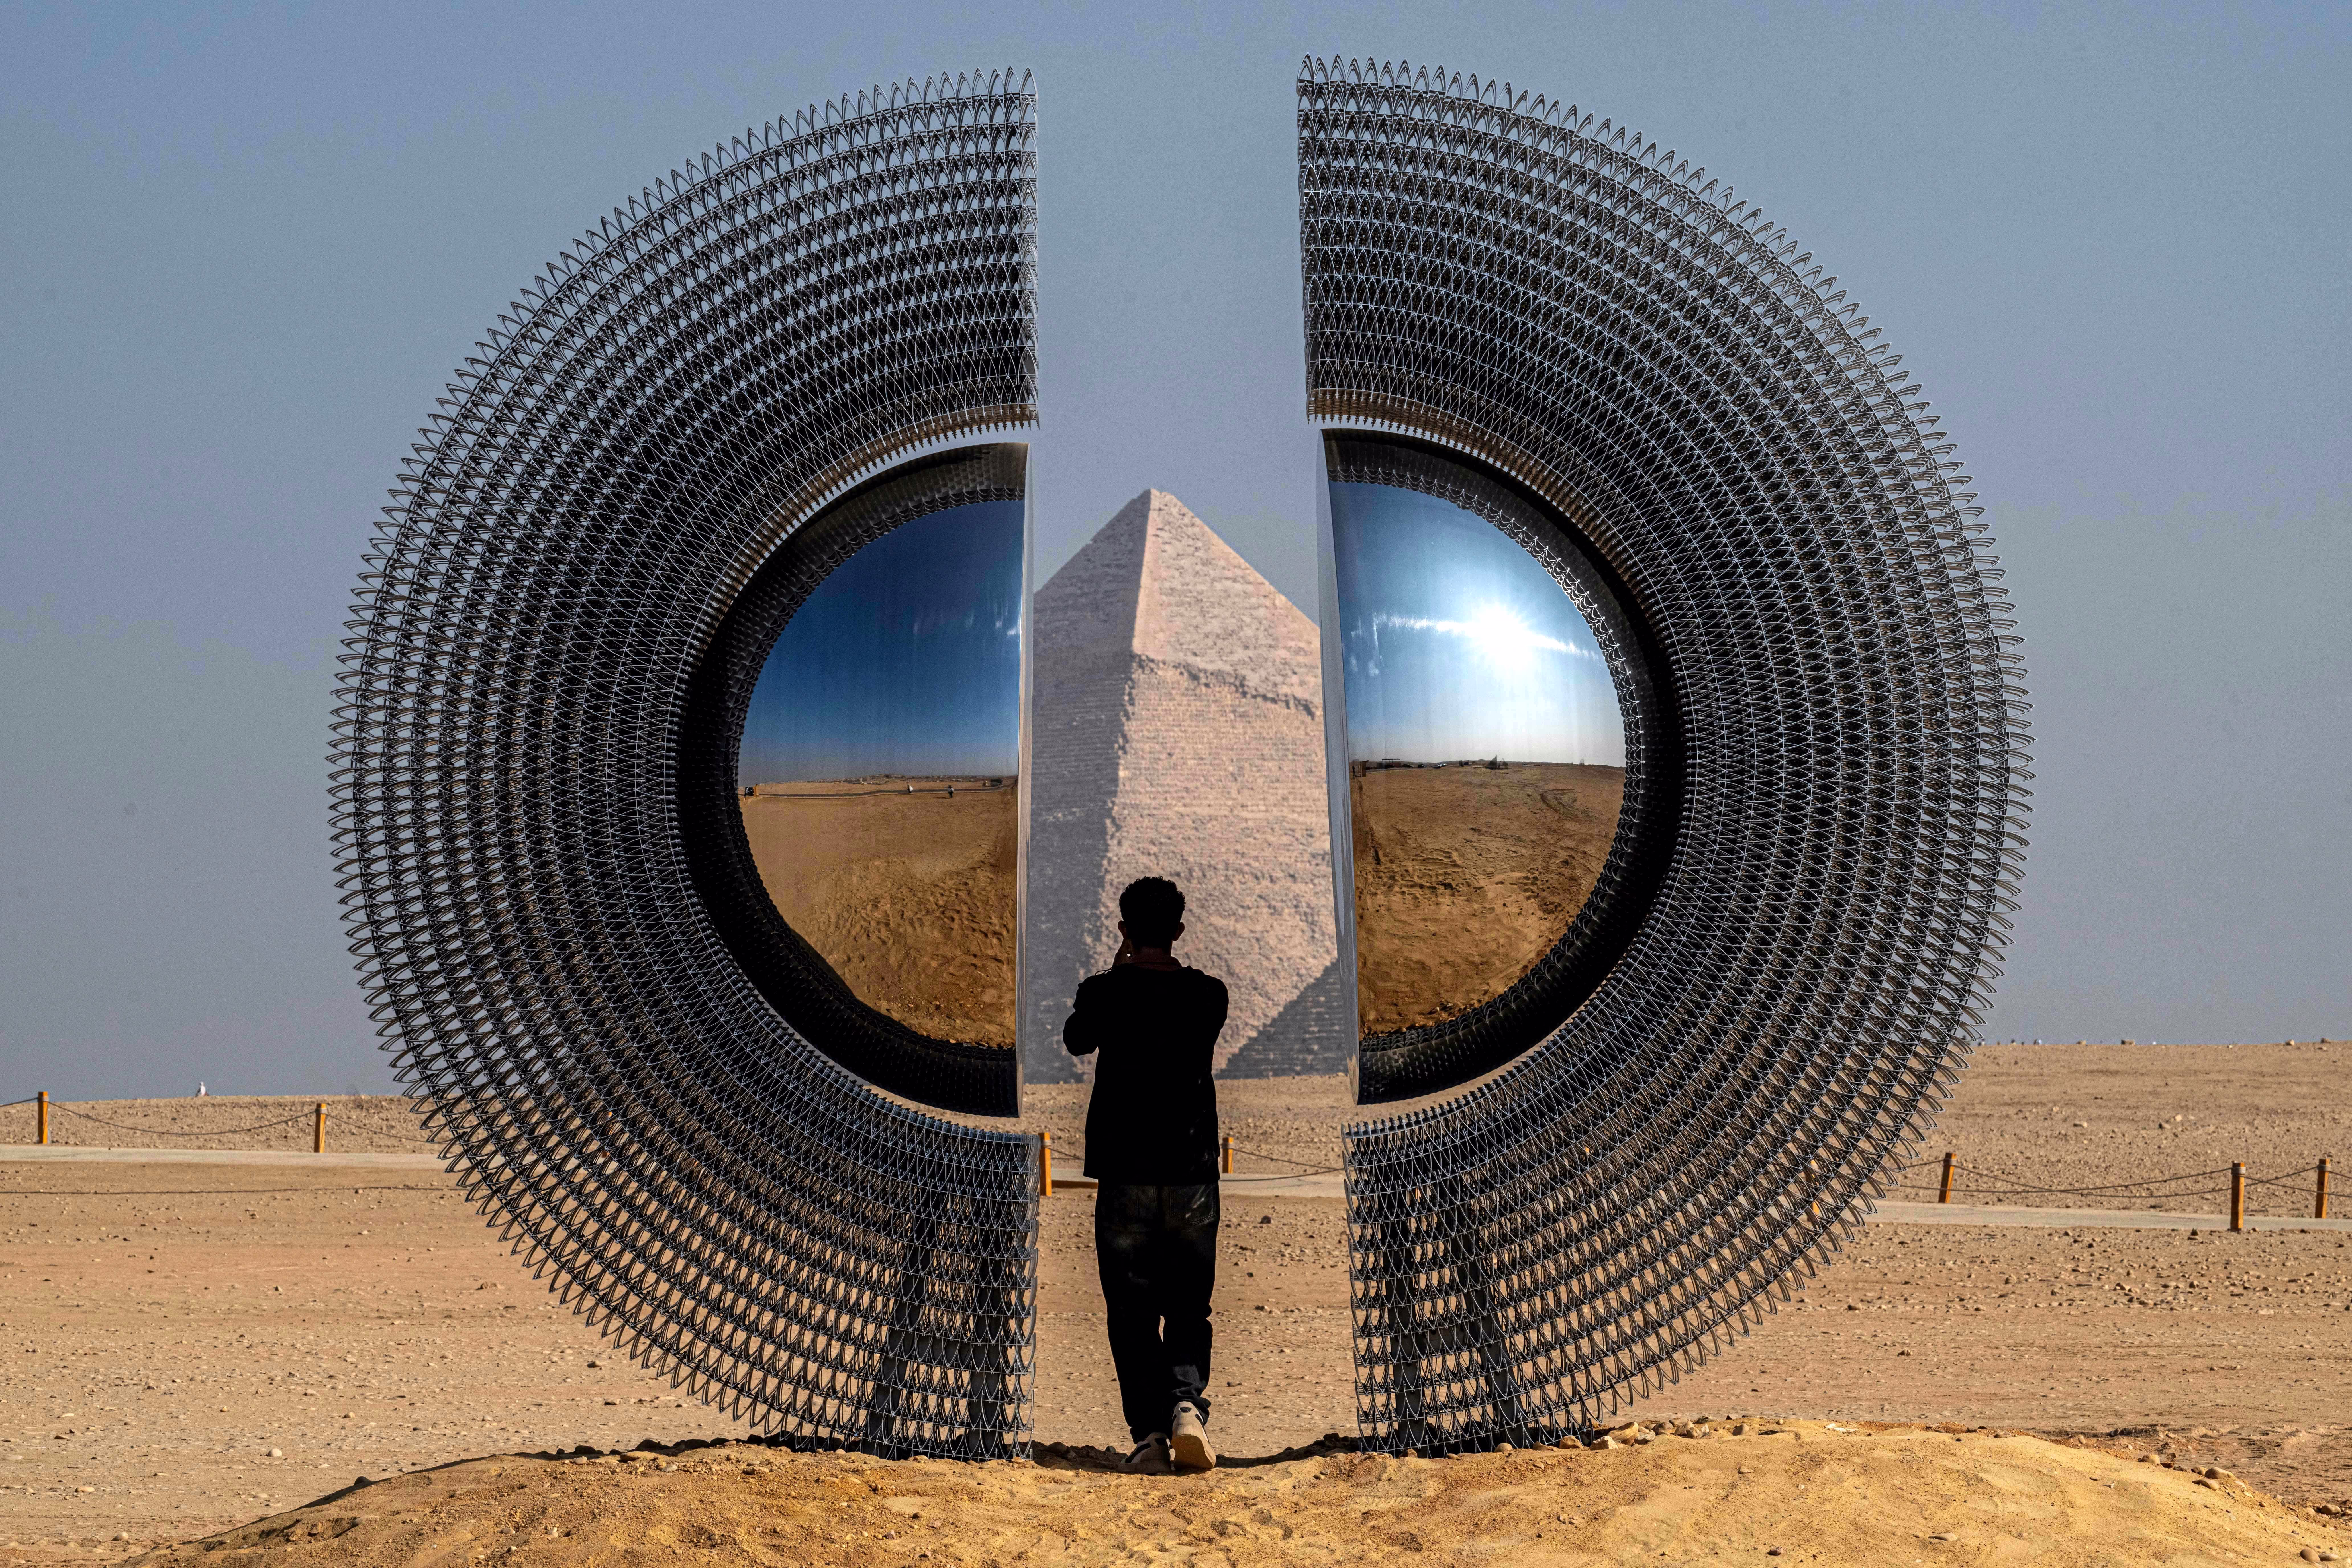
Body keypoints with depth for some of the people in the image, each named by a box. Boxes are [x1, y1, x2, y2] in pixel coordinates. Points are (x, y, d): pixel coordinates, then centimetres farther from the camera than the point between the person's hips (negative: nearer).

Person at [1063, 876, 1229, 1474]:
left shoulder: (1105, 992, -5)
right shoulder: (1209, 995, 0)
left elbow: (1076, 1041, 16)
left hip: (1125, 1176, -2)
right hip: (1193, 1173, 2)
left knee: (1132, 1312, 3)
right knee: (1189, 1307, 10)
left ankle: (1148, 1431, -7)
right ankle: (1188, 1400, -15)